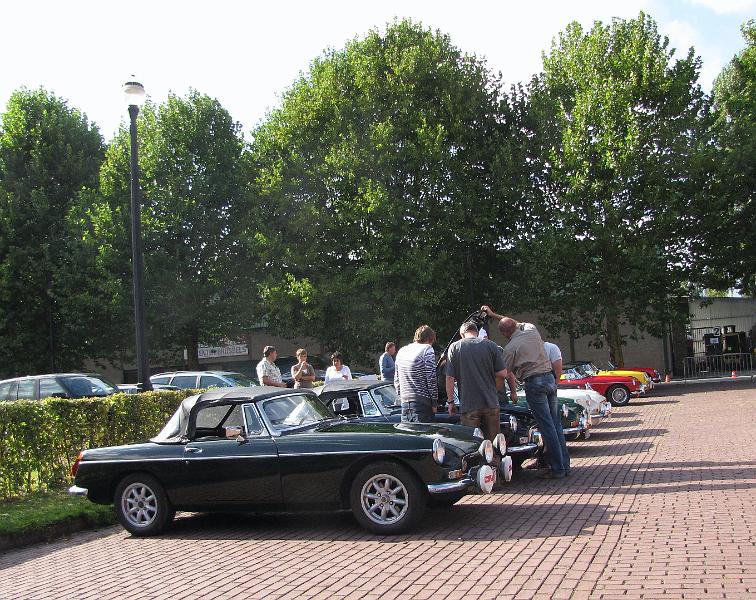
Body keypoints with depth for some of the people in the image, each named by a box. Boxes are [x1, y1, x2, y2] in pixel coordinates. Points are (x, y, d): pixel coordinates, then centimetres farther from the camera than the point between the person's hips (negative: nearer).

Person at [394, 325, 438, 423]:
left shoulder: (401, 351, 16)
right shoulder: (427, 350, -5)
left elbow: (396, 380, 19)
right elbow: (431, 378, -10)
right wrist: (434, 402, -5)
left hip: (404, 402, 7)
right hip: (421, 403, -7)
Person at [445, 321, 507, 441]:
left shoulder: (454, 348, -1)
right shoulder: (491, 345, 3)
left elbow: (450, 378, -3)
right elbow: (503, 374, 1)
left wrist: (450, 402, 4)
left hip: (468, 405, -2)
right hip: (491, 404, 2)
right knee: (493, 441, 12)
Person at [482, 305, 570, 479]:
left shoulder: (510, 348, -7)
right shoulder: (531, 330, 10)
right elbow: (517, 324, 29)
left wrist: (513, 392, 14)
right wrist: (493, 314, 35)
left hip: (534, 383, -7)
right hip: (550, 379, 7)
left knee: (547, 427, -5)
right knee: (556, 424, 10)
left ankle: (557, 468, -2)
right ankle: (565, 464, 14)